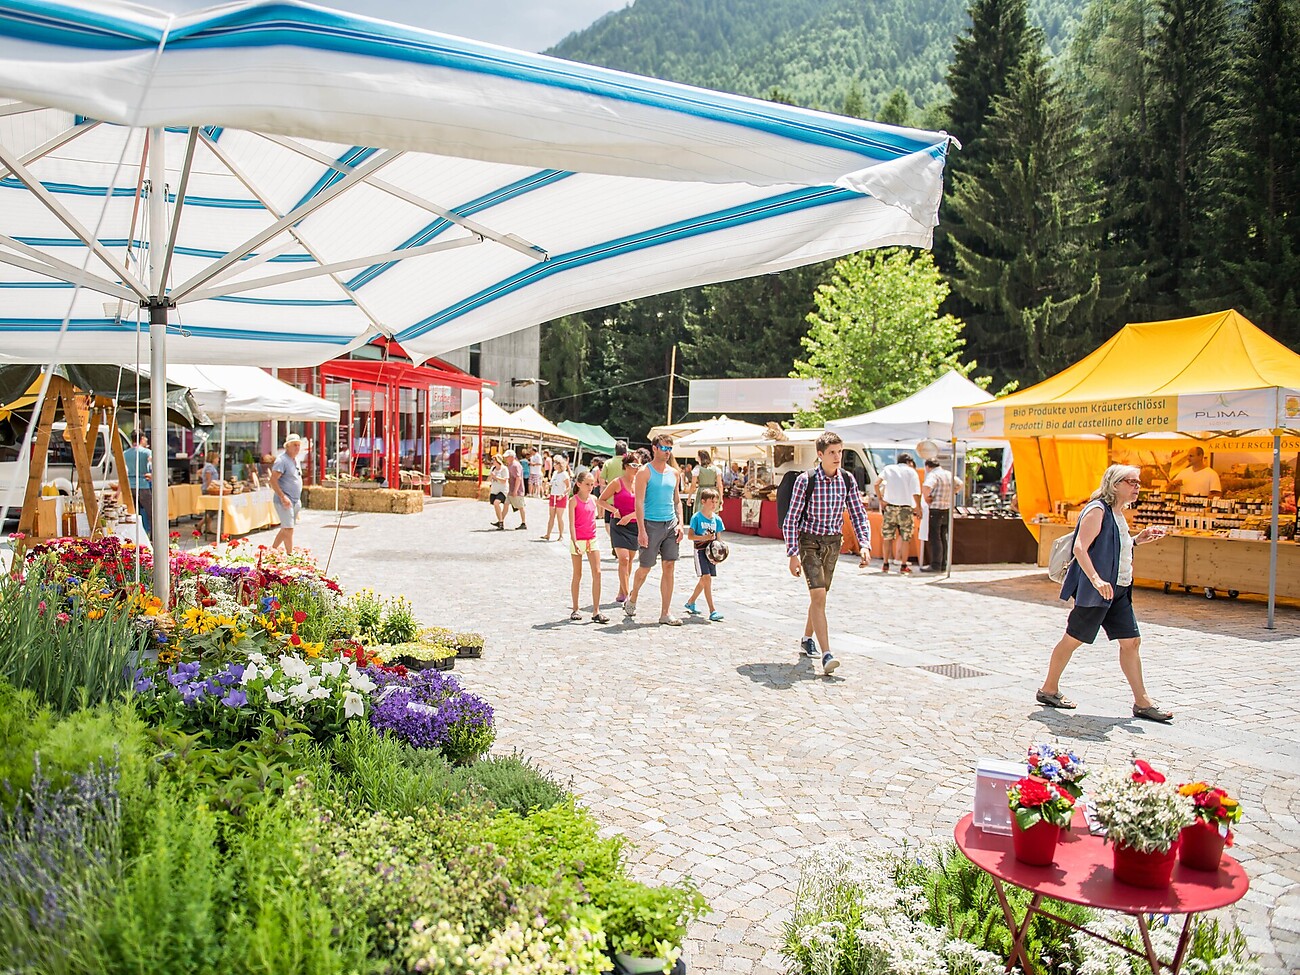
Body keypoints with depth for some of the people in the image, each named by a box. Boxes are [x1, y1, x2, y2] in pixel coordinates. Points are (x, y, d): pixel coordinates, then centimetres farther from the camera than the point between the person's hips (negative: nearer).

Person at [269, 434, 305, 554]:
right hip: (285, 502, -9)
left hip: (295, 501, 9)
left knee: (285, 529, 14)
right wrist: (283, 497, -25)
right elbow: (273, 480, -19)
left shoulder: (295, 460, 16)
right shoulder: (282, 460, -13)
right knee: (288, 529, -9)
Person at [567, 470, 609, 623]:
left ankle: (596, 612, -3)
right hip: (578, 540, -4)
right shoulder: (574, 500, -7)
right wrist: (575, 543, -21)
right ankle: (575, 610, 17)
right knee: (577, 575, 5)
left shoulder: (593, 499, 7)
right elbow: (571, 524, -13)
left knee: (597, 573, -5)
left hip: (592, 540, 4)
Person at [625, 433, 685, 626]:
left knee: (669, 567, 1)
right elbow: (639, 502, -11)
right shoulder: (645, 472, -7)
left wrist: (680, 523, 4)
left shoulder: (674, 472, 11)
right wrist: (641, 530, -17)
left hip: (671, 524, 5)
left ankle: (665, 613, 6)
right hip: (651, 524, -5)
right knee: (645, 567, 3)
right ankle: (632, 599, 30)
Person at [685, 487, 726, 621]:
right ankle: (713, 611, -17)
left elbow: (718, 537, 12)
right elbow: (690, 535, -10)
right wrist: (705, 537, -22)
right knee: (707, 577, -14)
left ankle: (690, 602, 35)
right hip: (700, 550, -6)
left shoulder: (717, 519, 7)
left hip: (711, 551, 6)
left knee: (704, 580, 14)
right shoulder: (697, 517, -8)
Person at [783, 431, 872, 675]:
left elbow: (858, 515, 3)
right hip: (809, 541, -5)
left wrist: (865, 545, -11)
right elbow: (791, 519, -11)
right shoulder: (805, 480, -15)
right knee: (818, 594, -16)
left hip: (833, 542, 5)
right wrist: (793, 554, -16)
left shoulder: (847, 480, -3)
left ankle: (807, 639, 38)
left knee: (820, 595, 16)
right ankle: (826, 654, -20)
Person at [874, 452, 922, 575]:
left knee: (887, 537, 9)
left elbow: (876, 484, -4)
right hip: (905, 508, -3)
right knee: (905, 538, 5)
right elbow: (915, 493, -7)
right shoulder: (911, 472, 1)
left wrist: (881, 499, 0)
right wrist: (918, 508, 1)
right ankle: (904, 565, 7)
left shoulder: (888, 468, 9)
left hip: (889, 507, 3)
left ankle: (885, 564, 12)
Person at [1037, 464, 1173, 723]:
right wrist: (1096, 579, -33)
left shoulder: (1118, 514, 14)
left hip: (1118, 590, 9)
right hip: (1095, 592, -9)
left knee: (1131, 641, 5)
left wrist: (1138, 539, 13)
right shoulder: (1097, 510, -14)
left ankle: (1142, 702, 11)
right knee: (1073, 639, 3)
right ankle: (1049, 690, 17)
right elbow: (1080, 548, -23)